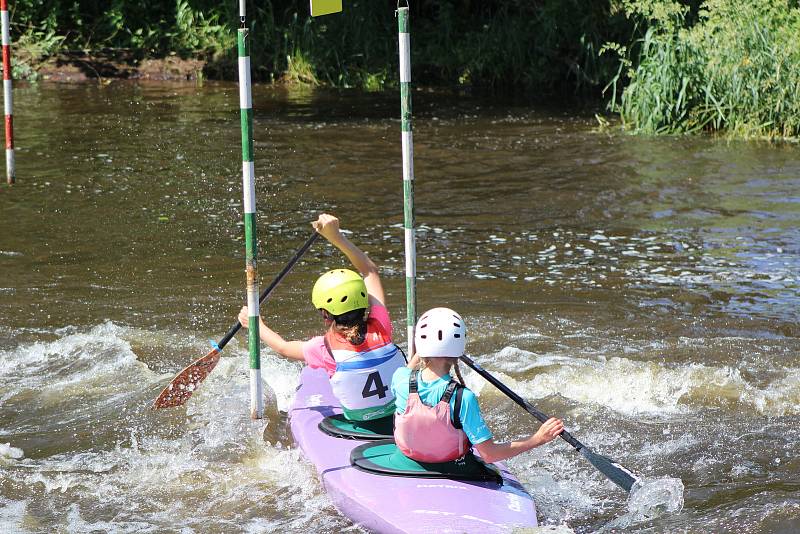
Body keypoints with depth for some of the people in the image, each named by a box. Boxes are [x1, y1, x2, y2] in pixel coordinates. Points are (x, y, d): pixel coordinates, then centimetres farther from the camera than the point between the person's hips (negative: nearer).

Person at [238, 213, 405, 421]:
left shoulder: (326, 349, -21)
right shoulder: (380, 329, -17)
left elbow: (283, 348, 2)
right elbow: (370, 271, -4)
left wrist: (256, 325, 18)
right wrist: (337, 238, -3)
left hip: (359, 424, -2)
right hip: (402, 412, 2)